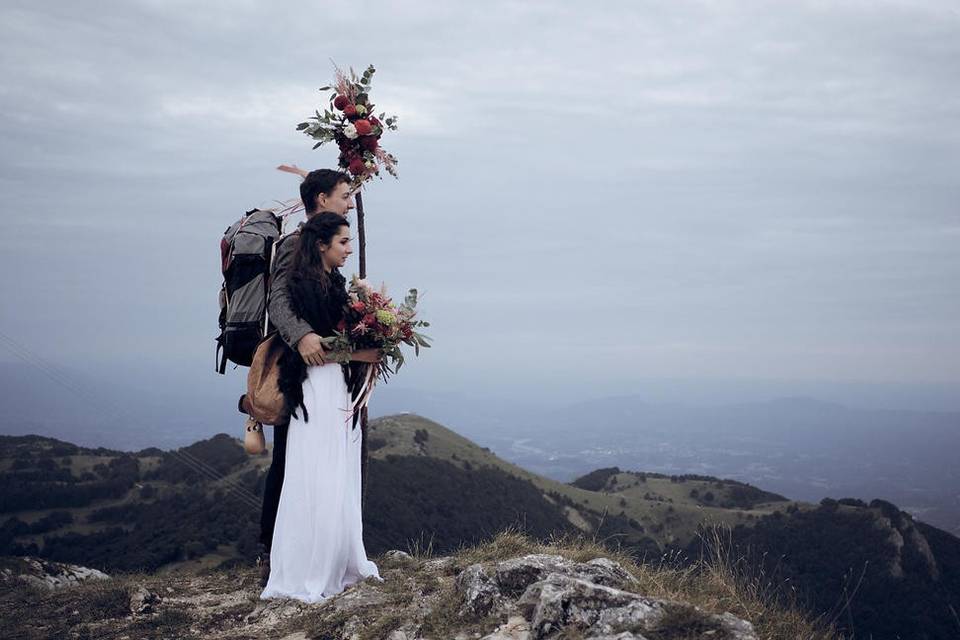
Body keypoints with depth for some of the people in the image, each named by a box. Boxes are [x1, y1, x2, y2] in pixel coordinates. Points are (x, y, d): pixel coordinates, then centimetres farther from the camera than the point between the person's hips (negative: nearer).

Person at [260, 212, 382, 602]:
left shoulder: (335, 284, 15)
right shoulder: (304, 285, -12)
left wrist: (369, 352, 5)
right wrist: (356, 354, -10)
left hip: (341, 389, 9)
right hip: (317, 391, -9)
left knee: (343, 480, 12)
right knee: (316, 483, -6)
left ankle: (342, 564, 21)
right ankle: (302, 577, 2)